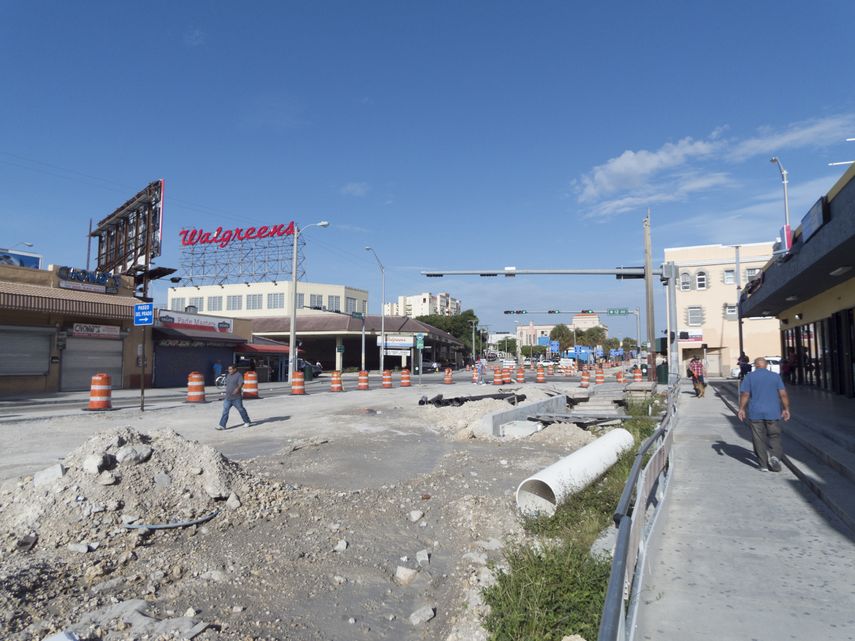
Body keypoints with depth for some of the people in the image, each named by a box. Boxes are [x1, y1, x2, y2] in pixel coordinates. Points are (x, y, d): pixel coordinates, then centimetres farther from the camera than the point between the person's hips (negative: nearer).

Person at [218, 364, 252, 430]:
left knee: (241, 410, 5)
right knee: (225, 411, -1)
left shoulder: (239, 375, -10)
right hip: (228, 398, 7)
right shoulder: (228, 375, 14)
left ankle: (248, 422, 20)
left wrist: (237, 388, -41)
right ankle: (222, 425, -2)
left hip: (236, 398, -7)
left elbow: (241, 383, -24)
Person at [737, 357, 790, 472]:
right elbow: (783, 394, 1)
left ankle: (763, 464, 5)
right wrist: (786, 409, 8)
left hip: (755, 413, -1)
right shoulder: (775, 376, 4)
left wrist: (741, 409, 0)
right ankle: (775, 456, -12)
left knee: (759, 439, 5)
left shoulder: (750, 377, -1)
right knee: (774, 437, 11)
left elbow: (744, 394, -7)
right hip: (773, 413, 1)